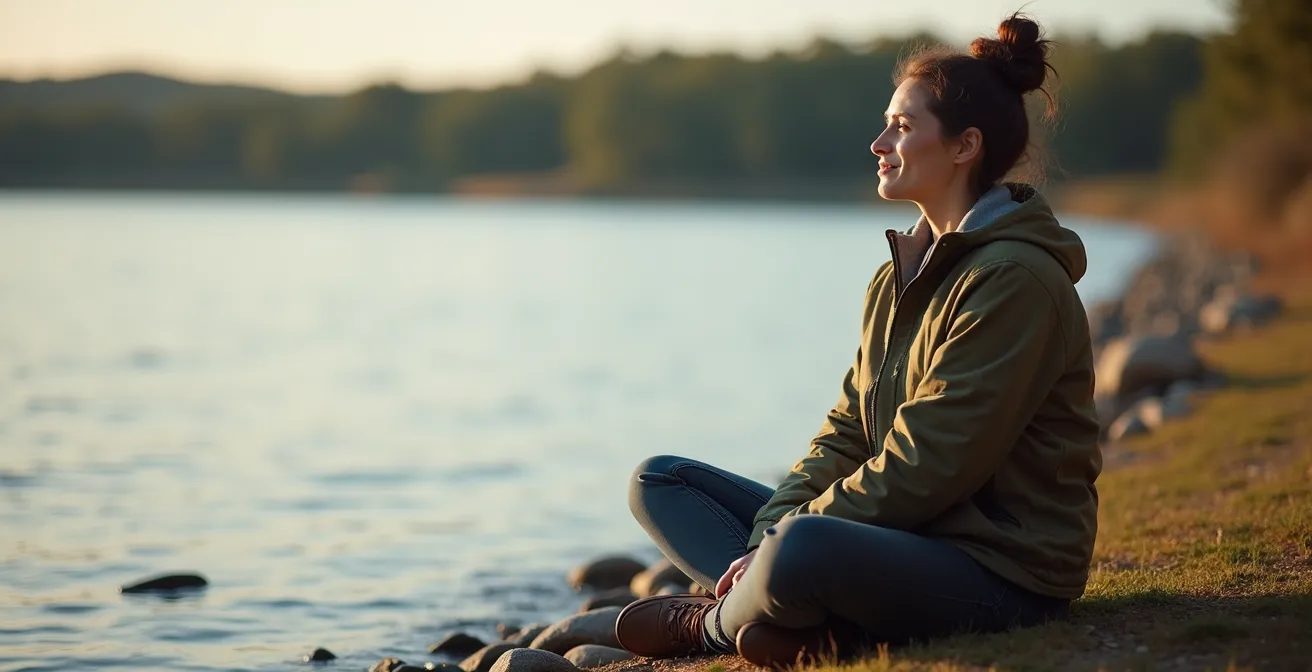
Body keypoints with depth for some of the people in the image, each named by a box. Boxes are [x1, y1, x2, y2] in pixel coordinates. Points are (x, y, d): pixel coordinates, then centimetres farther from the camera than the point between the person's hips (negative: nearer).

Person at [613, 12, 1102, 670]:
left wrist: (780, 540, -18)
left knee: (802, 547, -39)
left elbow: (932, 464, -21)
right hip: (907, 539, 10)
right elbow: (849, 430, 10)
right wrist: (769, 533, -7)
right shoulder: (898, 279, 14)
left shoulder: (1014, 277, -16)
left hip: (1000, 571, -10)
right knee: (660, 481, 9)